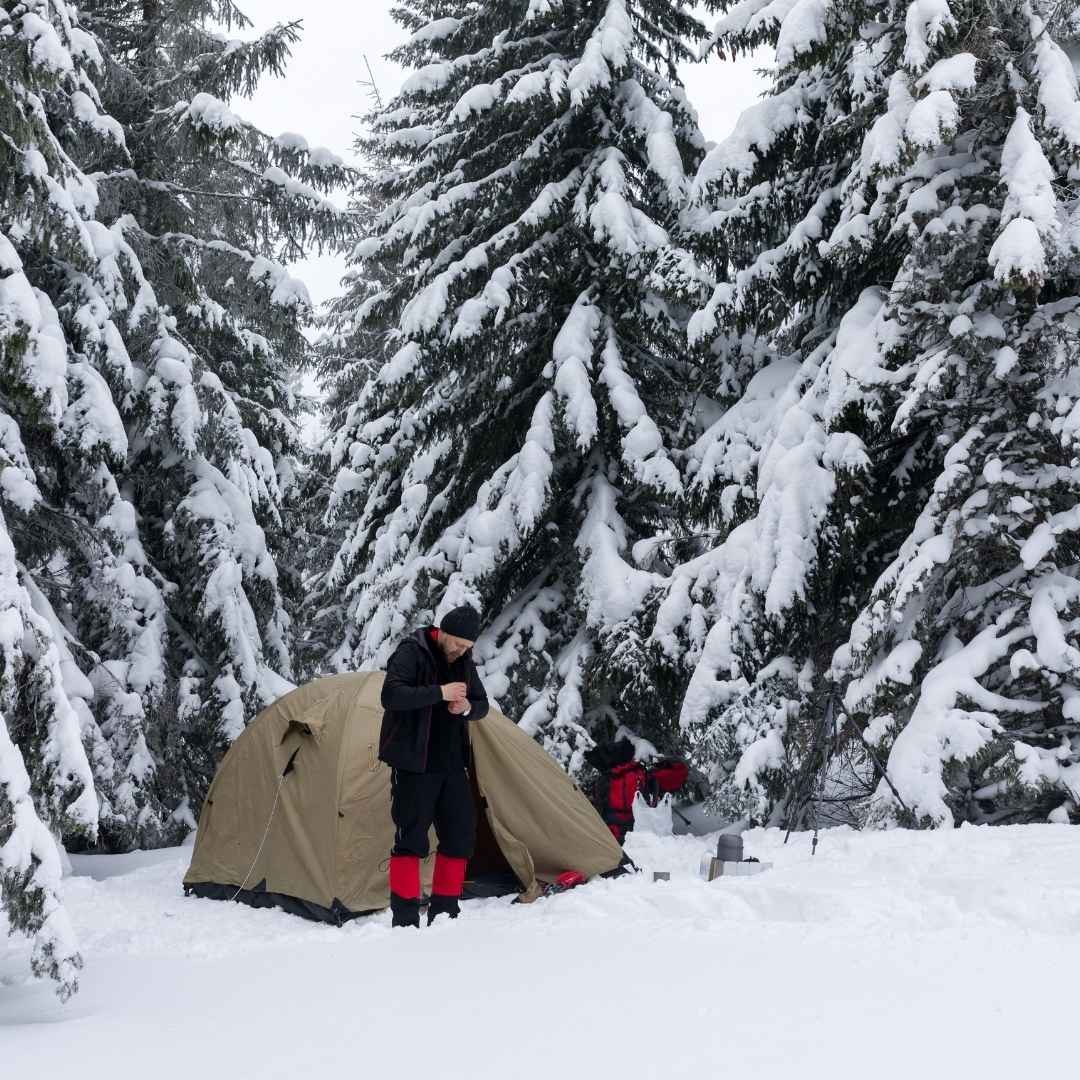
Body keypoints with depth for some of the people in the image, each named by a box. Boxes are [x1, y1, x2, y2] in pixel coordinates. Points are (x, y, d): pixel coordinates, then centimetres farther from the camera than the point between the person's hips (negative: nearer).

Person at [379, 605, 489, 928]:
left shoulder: (464, 661, 9)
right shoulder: (411, 653, -11)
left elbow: (482, 705, 15)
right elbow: (391, 695, -24)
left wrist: (467, 707, -9)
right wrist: (440, 693, -27)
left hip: (452, 765, 7)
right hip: (414, 765, -7)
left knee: (460, 836, 6)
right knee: (411, 838, -6)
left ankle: (444, 912, 16)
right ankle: (405, 918, 0)